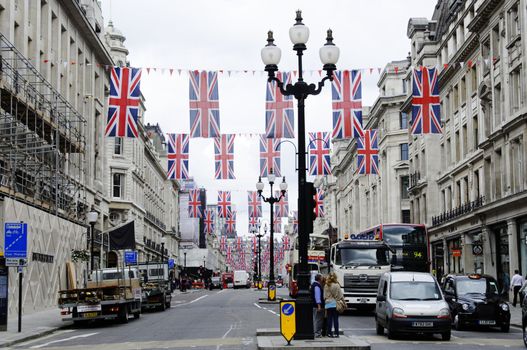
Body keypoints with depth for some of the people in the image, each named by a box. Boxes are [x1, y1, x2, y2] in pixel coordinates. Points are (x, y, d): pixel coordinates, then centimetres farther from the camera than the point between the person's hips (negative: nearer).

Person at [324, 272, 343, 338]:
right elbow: (340, 295, -4)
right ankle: (336, 333, 0)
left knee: (329, 319, 6)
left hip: (328, 304, 3)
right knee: (335, 319, 0)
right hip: (335, 303, -3)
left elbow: (324, 296, 9)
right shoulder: (336, 285, -8)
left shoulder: (326, 286, 4)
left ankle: (329, 333, 8)